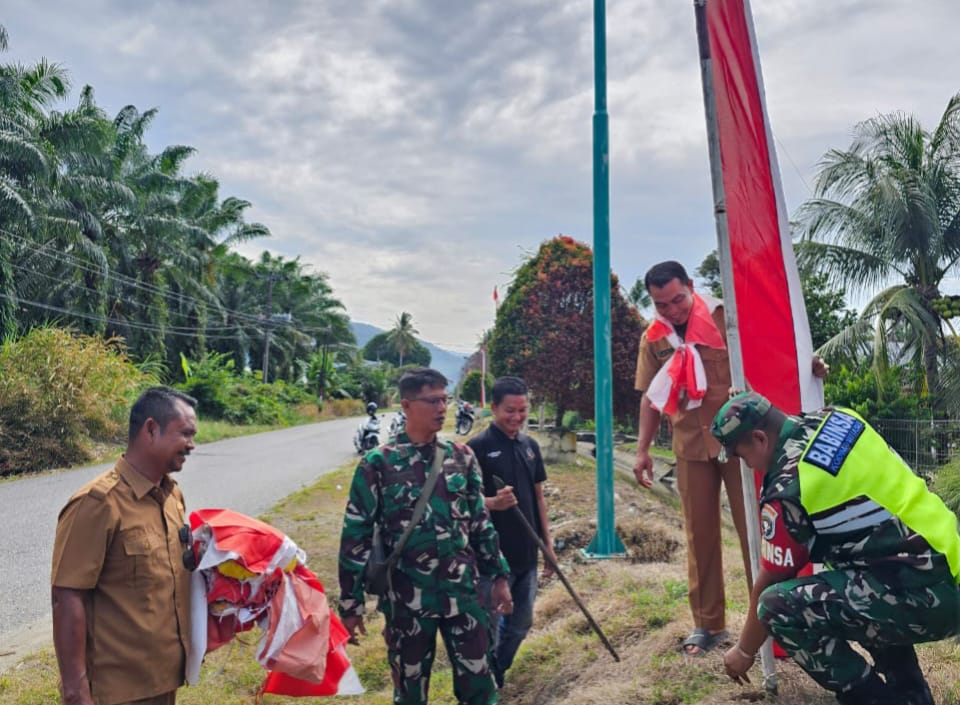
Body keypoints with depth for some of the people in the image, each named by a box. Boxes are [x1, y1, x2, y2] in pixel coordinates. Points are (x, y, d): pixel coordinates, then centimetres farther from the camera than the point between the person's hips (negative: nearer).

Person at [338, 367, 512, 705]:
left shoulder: (461, 456, 2)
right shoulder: (378, 463, -10)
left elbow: (480, 522, 10)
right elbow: (355, 537, -7)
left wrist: (499, 575, 10)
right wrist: (350, 604, -5)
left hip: (463, 593, 3)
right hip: (407, 600, -2)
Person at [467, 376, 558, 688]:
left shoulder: (530, 446, 6)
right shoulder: (477, 448, -12)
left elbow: (538, 497, 13)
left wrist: (548, 544, 13)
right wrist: (493, 502, -32)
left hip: (527, 555, 6)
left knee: (520, 624, 18)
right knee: (489, 630, 5)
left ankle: (497, 676, 40)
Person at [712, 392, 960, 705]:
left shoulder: (788, 490, -16)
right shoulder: (836, 418, 4)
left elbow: (768, 584, -3)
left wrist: (744, 651, 12)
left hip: (926, 595, -9)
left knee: (780, 605, -15)